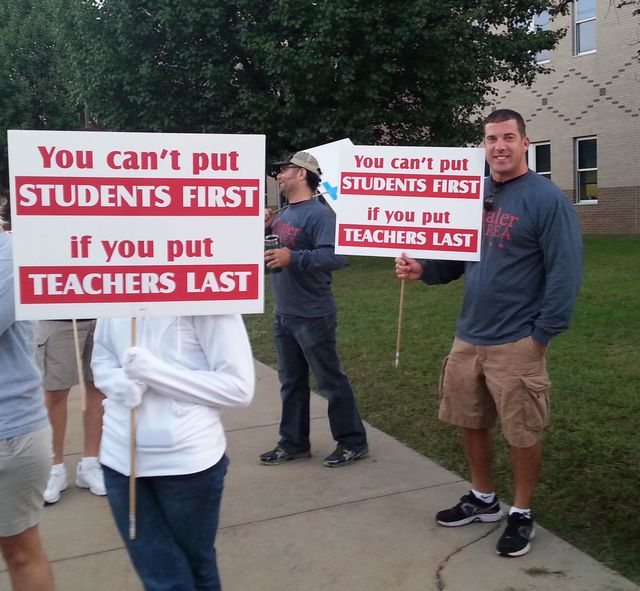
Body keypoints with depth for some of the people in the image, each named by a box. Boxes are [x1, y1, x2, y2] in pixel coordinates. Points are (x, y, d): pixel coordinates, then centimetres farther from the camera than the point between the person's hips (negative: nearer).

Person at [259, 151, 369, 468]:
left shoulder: (319, 214, -16)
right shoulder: (284, 213, 11)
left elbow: (335, 256, -27)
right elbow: (272, 250, 19)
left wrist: (293, 258, -32)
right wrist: (265, 227, 2)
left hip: (312, 316, -9)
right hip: (283, 314, 9)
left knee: (330, 382, 3)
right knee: (291, 381, 16)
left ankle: (353, 442, 17)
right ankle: (293, 443, 29)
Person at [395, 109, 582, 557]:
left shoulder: (547, 199, -10)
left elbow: (565, 273, -14)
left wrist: (542, 334, -16)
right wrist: (422, 269, -4)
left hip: (517, 342, -6)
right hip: (469, 335, 7)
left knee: (523, 432, 6)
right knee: (470, 421, 16)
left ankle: (522, 515, 25)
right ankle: (483, 499, 36)